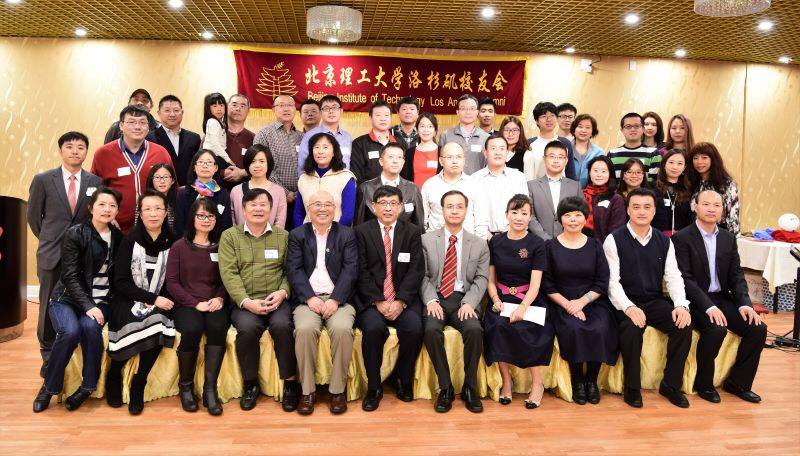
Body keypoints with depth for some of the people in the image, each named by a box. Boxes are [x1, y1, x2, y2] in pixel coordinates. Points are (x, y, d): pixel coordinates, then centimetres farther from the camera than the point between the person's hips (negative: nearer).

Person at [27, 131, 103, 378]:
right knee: (49, 306, 9)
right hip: (52, 254, 0)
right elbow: (33, 216, 8)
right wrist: (49, 239, 12)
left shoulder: (96, 182, 1)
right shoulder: (43, 180, 1)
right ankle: (49, 355, 24)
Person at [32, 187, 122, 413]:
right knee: (70, 331, -31)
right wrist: (87, 305, -23)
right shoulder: (75, 234, -7)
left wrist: (96, 306, -5)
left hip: (100, 300, 2)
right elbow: (70, 276, -12)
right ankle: (49, 387, -7)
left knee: (90, 327, -31)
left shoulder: (118, 237, 5)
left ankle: (88, 386, -12)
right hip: (67, 298, -2)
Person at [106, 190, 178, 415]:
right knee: (152, 323, -32)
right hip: (129, 301, -1)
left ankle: (138, 385, -11)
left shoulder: (172, 242, 1)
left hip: (158, 304, 2)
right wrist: (152, 298, -16)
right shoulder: (130, 240, -3)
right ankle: (114, 374, -5)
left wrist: (158, 301, -12)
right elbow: (121, 282, -6)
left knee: (158, 324, -31)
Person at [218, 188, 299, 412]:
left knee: (282, 326, -30)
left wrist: (282, 292, -12)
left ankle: (290, 383, -12)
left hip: (276, 301, 1)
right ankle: (250, 384, -8)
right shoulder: (229, 236, 8)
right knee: (247, 328, -31)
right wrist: (246, 301, -14)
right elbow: (229, 273, -2)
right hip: (244, 303, 0)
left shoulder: (283, 236, 13)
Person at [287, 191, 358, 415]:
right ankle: (308, 390, -14)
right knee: (305, 329, -30)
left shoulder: (347, 234, 12)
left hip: (338, 299, 0)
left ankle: (338, 389, -13)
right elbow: (294, 270, 1)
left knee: (342, 329, -30)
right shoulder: (297, 235, 13)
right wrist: (310, 298, -13)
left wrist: (335, 300, -13)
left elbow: (350, 270, 0)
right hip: (308, 299, 0)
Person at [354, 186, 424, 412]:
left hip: (403, 298, 1)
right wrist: (378, 301, -14)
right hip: (371, 299, -1)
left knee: (414, 328, -26)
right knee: (373, 328, -30)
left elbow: (415, 271, 0)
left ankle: (403, 380, 1)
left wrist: (400, 301, -14)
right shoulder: (362, 231, 5)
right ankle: (374, 387, -9)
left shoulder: (413, 232, 9)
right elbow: (362, 272, -2)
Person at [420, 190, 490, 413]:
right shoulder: (426, 239, 8)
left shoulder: (479, 244, 10)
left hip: (464, 299, 1)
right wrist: (431, 300, -14)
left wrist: (468, 303, -15)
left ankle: (470, 387, -9)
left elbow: (481, 279, 2)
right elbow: (423, 276, 2)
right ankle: (445, 387, -13)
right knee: (431, 330, -31)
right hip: (436, 298, 0)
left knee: (474, 329, -30)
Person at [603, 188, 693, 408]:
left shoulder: (664, 241, 9)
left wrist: (681, 305, -14)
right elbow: (612, 281, -10)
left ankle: (671, 384, -3)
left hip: (656, 302, 4)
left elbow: (673, 277, 4)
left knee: (684, 324, -22)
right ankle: (632, 388, -12)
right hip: (626, 303, -4)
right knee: (632, 328, -34)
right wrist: (628, 307, -25)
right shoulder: (614, 240, -4)